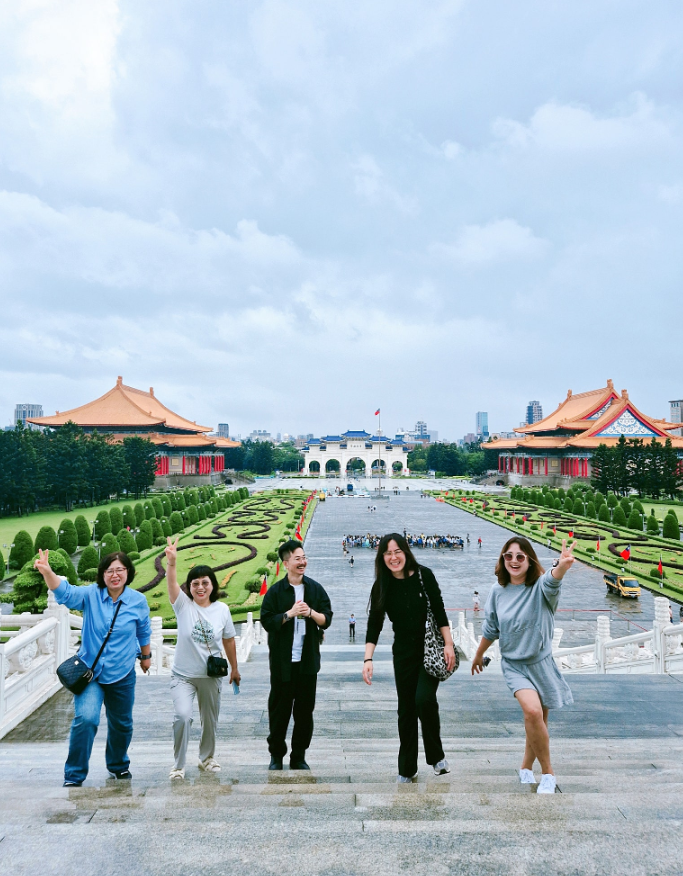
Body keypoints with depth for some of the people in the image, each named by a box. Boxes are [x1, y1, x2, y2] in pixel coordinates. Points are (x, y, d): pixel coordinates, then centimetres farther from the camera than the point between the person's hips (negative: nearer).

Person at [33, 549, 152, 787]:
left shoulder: (138, 601, -8)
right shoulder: (91, 595, -11)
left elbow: (144, 632, 7)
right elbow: (65, 592, -30)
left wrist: (146, 655, 19)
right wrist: (47, 572, -47)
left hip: (122, 674, 2)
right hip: (90, 671, -2)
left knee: (121, 724, 16)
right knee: (86, 718, -21)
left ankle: (118, 766, 45)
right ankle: (74, 775, 1)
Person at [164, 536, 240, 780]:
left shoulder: (222, 609, -3)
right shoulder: (183, 605, -8)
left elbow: (229, 640, 8)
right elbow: (172, 584, -28)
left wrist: (234, 668, 14)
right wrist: (171, 562, -47)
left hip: (211, 675, 2)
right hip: (183, 675, -2)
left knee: (210, 720, 15)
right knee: (182, 716, -18)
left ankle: (207, 758, 41)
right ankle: (178, 765, 3)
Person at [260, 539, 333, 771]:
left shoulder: (315, 589, 4)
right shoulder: (275, 591, -3)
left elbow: (326, 619, 2)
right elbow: (267, 622, -8)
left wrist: (311, 613, -15)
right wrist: (290, 614, -18)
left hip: (308, 659, 2)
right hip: (283, 661, -2)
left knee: (305, 709, 9)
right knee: (279, 708, 7)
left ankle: (299, 757, 23)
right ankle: (276, 755, 25)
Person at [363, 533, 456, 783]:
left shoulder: (423, 575, -9)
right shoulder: (381, 587, -4)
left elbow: (439, 612, -5)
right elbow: (374, 625, -5)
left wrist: (449, 644, -9)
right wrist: (368, 659, -12)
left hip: (430, 650, -2)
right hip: (403, 654, 2)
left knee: (424, 699, -19)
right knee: (406, 709, 8)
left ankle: (437, 757, 6)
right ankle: (406, 770, 23)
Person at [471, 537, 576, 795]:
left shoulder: (540, 587, -17)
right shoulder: (498, 591, -7)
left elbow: (551, 582, -44)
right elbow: (490, 629, 8)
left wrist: (561, 566, -67)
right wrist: (478, 655, 20)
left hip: (541, 662, 0)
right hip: (513, 663, 0)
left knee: (539, 721, 14)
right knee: (532, 711, -22)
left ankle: (526, 767, 40)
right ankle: (547, 773, 0)